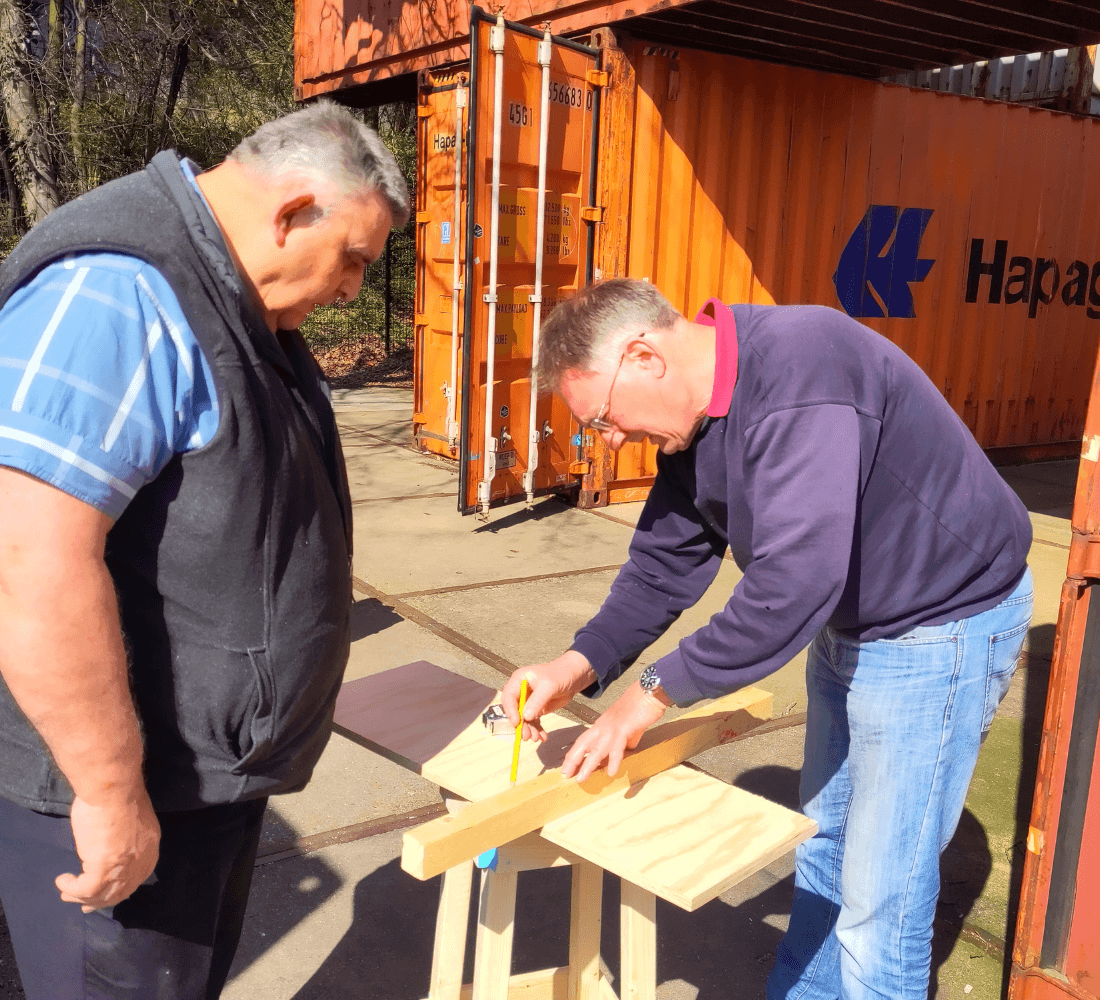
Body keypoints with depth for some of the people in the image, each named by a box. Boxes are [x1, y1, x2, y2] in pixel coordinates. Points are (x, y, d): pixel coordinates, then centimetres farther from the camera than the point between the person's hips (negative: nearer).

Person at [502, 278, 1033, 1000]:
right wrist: (581, 663, -15)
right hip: (848, 623, 9)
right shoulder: (694, 413, -3)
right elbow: (668, 559, 0)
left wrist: (656, 691, -29)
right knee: (822, 846, 22)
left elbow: (796, 580, -38)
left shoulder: (799, 371, -33)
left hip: (940, 629, -9)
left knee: (879, 897, -1)